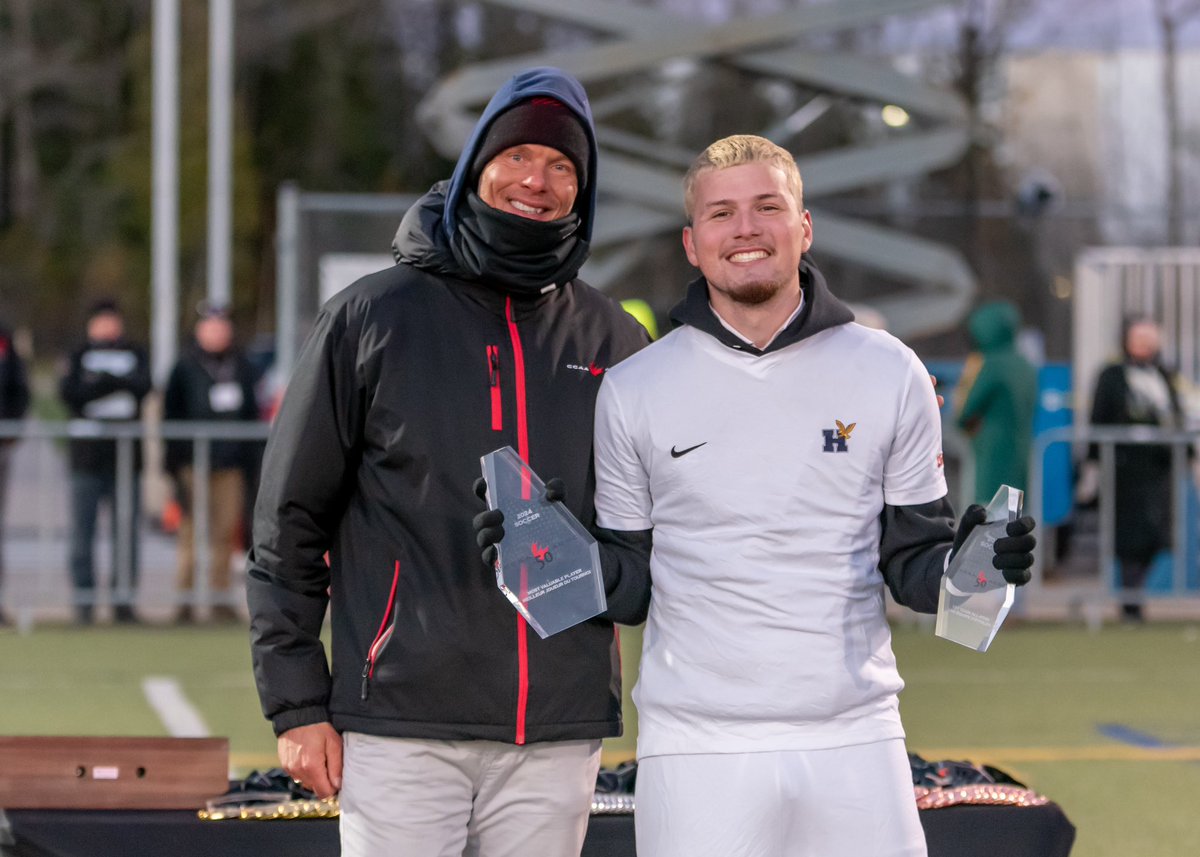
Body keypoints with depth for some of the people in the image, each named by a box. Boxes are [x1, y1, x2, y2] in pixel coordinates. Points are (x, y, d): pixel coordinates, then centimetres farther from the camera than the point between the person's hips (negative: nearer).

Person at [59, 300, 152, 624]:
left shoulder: (135, 355, 15)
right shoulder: (79, 357, 10)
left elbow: (143, 386, -4)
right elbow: (68, 391, -7)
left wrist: (101, 381, -12)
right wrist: (116, 384, -9)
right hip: (86, 455, -1)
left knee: (126, 531, -1)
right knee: (82, 531, -4)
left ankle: (124, 600, 3)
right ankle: (84, 599, 0)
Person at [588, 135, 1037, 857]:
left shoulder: (889, 374, 6)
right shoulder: (634, 391, 5)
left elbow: (910, 560, 10)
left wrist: (962, 567, -11)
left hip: (856, 743, 1)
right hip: (697, 748, -1)